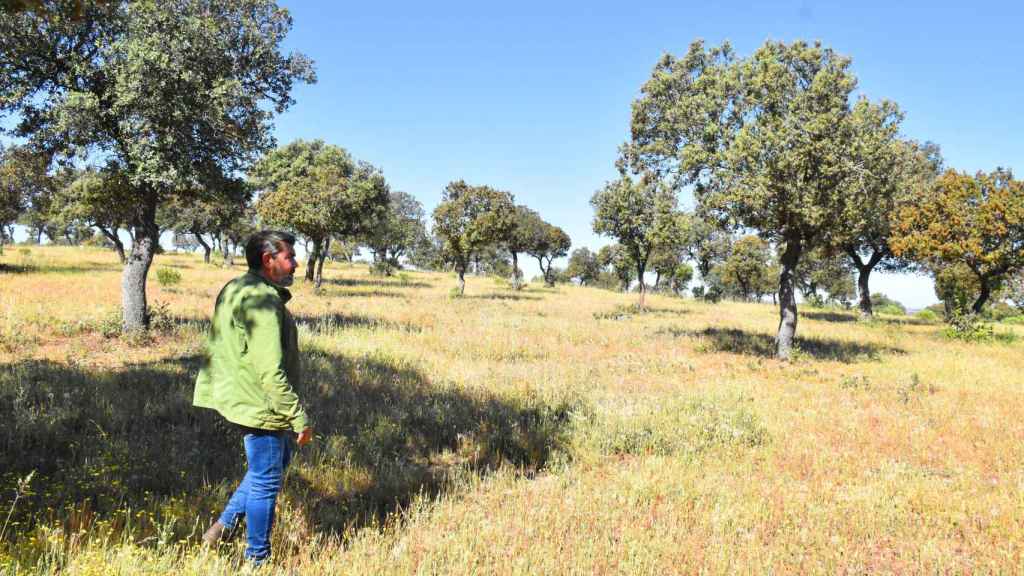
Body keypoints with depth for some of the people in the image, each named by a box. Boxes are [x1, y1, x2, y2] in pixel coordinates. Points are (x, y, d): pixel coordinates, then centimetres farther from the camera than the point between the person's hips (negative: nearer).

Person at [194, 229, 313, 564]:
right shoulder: (263, 300, -23)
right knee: (266, 480, 5)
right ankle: (257, 558, 20)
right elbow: (271, 370, -28)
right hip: (260, 405, -10)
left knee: (279, 459, 27)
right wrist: (299, 417, -22)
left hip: (239, 396, 10)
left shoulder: (234, 290, 9)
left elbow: (219, 347, 16)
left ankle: (226, 524, 31)